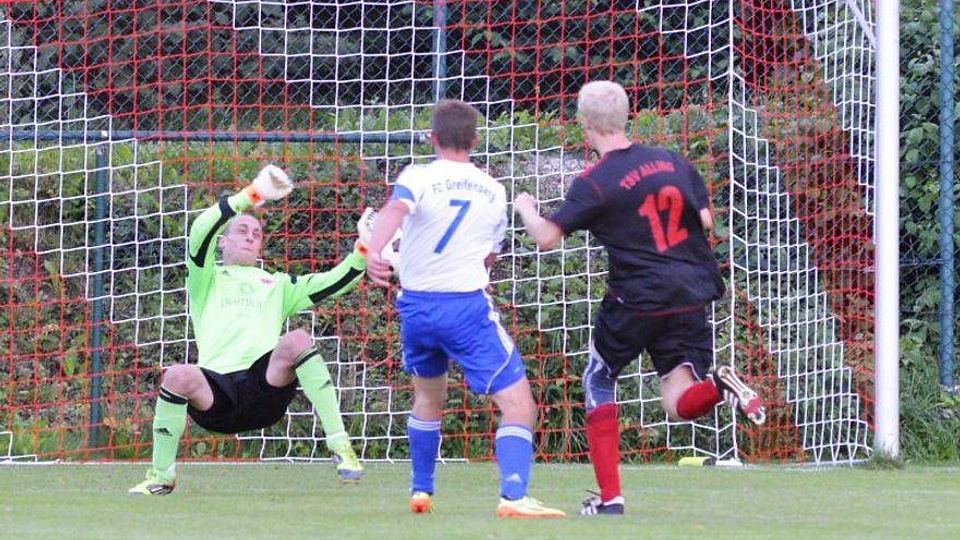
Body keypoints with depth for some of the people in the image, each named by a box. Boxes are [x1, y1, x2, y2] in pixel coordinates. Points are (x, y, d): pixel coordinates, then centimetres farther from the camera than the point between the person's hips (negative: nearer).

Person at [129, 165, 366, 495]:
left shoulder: (277, 285, 31)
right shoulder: (208, 280, 23)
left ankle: (340, 447, -30)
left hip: (267, 387, 1)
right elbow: (200, 232, 3)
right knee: (178, 376, -35)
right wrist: (254, 194, -6)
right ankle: (161, 477, -14)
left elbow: (331, 284, 20)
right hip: (216, 389, -1)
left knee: (297, 340, -28)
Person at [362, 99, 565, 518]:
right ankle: (513, 496, -26)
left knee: (428, 394, 27)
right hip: (468, 306, -2)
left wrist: (374, 251, -40)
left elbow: (396, 208, -25)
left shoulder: (419, 177, 0)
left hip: (415, 306, 2)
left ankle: (421, 491, 35)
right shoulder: (494, 191, 10)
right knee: (518, 406, -5)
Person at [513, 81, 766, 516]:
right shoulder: (672, 162, 7)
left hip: (635, 299, -4)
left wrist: (525, 208, 10)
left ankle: (609, 495, 9)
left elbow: (547, 237, -11)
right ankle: (717, 385, -28)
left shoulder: (594, 183, -10)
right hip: (690, 296, 4)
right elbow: (706, 220, 12)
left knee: (598, 381, 17)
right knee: (681, 404, 7)